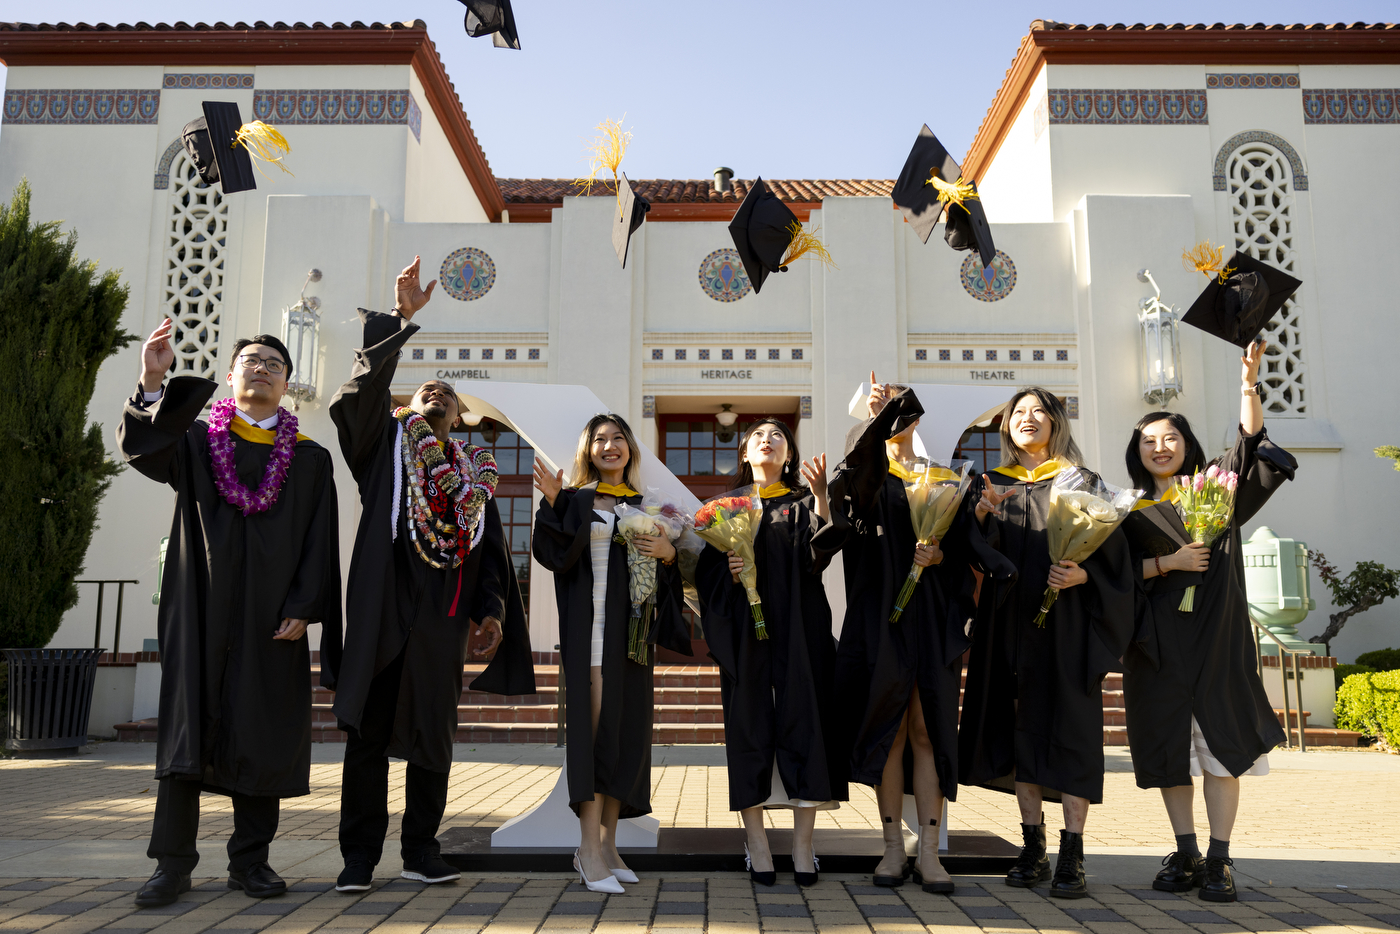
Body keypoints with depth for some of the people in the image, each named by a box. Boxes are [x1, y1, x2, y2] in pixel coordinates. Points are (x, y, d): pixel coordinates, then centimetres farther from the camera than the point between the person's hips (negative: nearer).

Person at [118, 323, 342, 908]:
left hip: (270, 615, 1)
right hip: (201, 610, 0)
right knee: (188, 725, 0)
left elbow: (320, 541, 4)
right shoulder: (194, 438, 10)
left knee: (260, 736, 3)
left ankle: (249, 860, 13)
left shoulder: (310, 458, 9)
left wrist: (301, 609, -8)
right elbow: (139, 447, -12)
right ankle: (173, 863, 8)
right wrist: (153, 383, -29)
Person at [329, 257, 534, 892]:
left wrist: (491, 612, 2)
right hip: (384, 606, -3)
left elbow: (490, 551, 14)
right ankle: (360, 855, 8)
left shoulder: (474, 472, 18)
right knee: (370, 727, 0)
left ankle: (421, 850, 17)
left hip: (443, 616, 3)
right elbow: (366, 388, -6)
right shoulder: (385, 444, 12)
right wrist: (400, 320, -14)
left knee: (433, 732, 7)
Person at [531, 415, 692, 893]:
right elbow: (554, 555, -9)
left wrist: (667, 552, -6)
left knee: (628, 727, 5)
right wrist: (551, 503, -19)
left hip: (631, 629, 5)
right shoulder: (575, 500, 4)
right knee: (597, 725, -10)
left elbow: (666, 579, 16)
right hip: (590, 626, -4)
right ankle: (590, 849, -5)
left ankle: (607, 843, 15)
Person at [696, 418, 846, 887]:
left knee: (801, 721, -4)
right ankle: (756, 842, 5)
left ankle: (803, 843, 2)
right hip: (744, 628, 1)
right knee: (749, 725, -2)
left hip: (798, 628, 0)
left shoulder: (804, 502, 11)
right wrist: (728, 570, -12)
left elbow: (818, 556, -8)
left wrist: (820, 496, -20)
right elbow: (705, 570, 9)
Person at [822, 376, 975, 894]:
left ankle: (929, 853, 6)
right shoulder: (867, 475, 7)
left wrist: (941, 554, -12)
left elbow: (967, 544, 10)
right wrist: (878, 414, -29)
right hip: (880, 617, -1)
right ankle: (894, 848, 12)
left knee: (928, 732, 1)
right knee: (888, 730, 3)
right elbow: (851, 478, -19)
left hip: (933, 620, 1)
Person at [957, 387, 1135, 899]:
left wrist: (1083, 574, -19)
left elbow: (1112, 549, -1)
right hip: (1012, 621, 3)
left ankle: (1072, 855, 0)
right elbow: (977, 555, 3)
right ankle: (1033, 847, 13)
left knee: (1071, 728, -5)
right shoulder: (994, 485, 12)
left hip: (1067, 621, -3)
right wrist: (981, 515, -14)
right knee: (1020, 726, 4)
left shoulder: (1082, 481, 5)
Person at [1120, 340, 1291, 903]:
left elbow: (1250, 443, -4)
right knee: (1169, 744, 2)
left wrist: (1249, 386, -16)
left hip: (1216, 634, -1)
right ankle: (1186, 855, 12)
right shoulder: (1131, 510, 11)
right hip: (1158, 641, 1)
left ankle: (1219, 860, -1)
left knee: (1219, 740, -6)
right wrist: (1169, 563, -14)